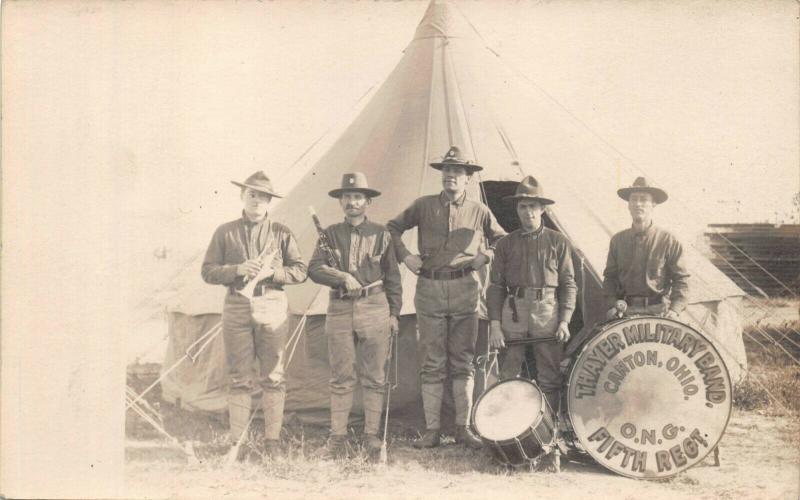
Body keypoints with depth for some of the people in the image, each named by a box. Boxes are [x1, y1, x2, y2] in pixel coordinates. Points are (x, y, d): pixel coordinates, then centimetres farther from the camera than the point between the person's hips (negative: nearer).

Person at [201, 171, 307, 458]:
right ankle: (236, 441, 9)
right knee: (240, 378, 3)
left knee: (272, 377, 1)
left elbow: (300, 271, 6)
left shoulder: (281, 233, 8)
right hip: (237, 306, 0)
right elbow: (207, 272, 6)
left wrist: (272, 273, -11)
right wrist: (237, 270, -11)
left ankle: (272, 440, 8)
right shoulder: (225, 232, 8)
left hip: (272, 307, 0)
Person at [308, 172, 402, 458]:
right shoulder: (331, 234, 8)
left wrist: (394, 313, 6)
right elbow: (314, 268, -2)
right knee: (341, 377, 3)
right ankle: (338, 436, 10)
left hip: (375, 308, 0)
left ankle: (371, 434, 13)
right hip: (340, 309, 0)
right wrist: (343, 277, -16)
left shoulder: (380, 234, 6)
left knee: (374, 377, 4)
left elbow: (392, 277, 10)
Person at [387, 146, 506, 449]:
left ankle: (463, 428, 12)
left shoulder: (479, 211, 7)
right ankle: (432, 430, 9)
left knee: (463, 363, 4)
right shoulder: (423, 206, 6)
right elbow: (392, 228, 15)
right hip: (429, 290, 0)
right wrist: (404, 256, 3)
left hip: (465, 290, 0)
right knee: (433, 364, 2)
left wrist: (485, 256, 2)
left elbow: (502, 240, 19)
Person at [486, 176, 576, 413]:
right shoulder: (506, 244, 9)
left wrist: (564, 321, -4)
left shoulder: (558, 242, 7)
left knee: (549, 380, 3)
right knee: (508, 378, 4)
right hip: (513, 312, 1)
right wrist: (494, 326, -2)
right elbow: (495, 286, 6)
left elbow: (568, 285, 6)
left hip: (547, 313, -1)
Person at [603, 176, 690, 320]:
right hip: (626, 310, 2)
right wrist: (613, 305, -2)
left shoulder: (669, 241, 1)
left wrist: (674, 310, -12)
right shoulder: (618, 240, 9)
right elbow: (610, 277, 13)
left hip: (658, 312, -2)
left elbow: (681, 280, 1)